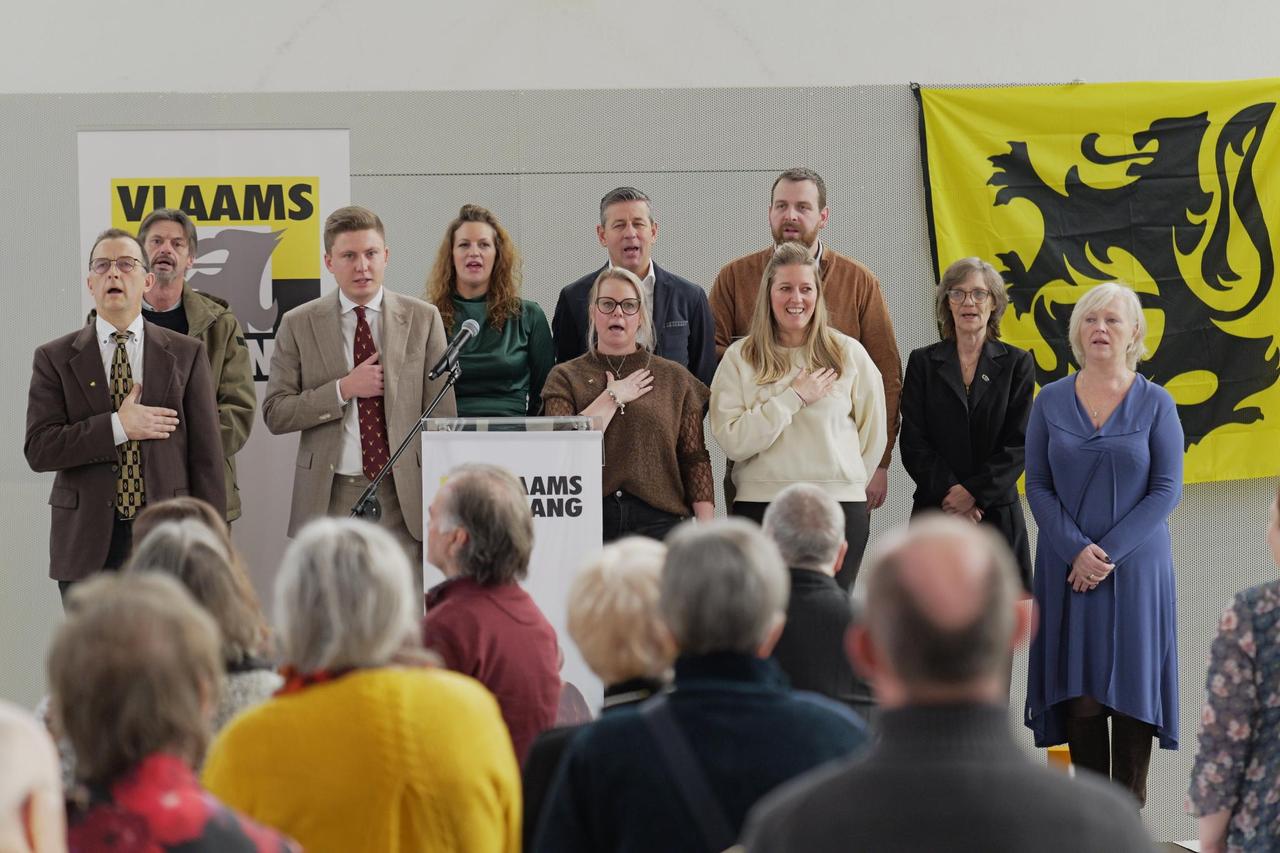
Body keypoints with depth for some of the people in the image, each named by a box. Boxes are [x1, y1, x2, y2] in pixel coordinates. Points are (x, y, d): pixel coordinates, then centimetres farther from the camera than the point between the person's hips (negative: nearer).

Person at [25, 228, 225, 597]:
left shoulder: (186, 354, 6)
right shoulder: (55, 358, 5)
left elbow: (206, 454, 3)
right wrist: (117, 427, -15)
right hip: (88, 545, 0)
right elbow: (38, 449, -6)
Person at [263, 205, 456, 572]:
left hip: (402, 498, 0)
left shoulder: (423, 319, 6)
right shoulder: (299, 324, 5)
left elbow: (442, 414, 5)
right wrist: (343, 389, -11)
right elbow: (275, 414, 2)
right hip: (329, 499, 0)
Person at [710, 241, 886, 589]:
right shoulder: (740, 358, 4)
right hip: (760, 505, -1)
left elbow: (874, 432, 15)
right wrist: (794, 397, -7)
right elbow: (732, 441, -8)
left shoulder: (848, 353, 7)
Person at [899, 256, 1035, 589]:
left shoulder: (1016, 363, 7)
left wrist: (974, 492, -11)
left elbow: (1019, 443, 0)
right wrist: (949, 493, -10)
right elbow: (913, 443, 2)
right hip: (934, 510, 1)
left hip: (997, 510, 0)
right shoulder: (923, 362, 9)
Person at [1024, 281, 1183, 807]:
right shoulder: (1051, 402, 4)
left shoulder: (1155, 404, 0)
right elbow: (1037, 486, 2)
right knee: (1077, 689, 1)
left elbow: (1166, 490, -4)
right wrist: (1077, 550, -12)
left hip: (1136, 563, -1)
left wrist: (1109, 552, -13)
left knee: (1133, 682, -1)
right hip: (1067, 564, 1)